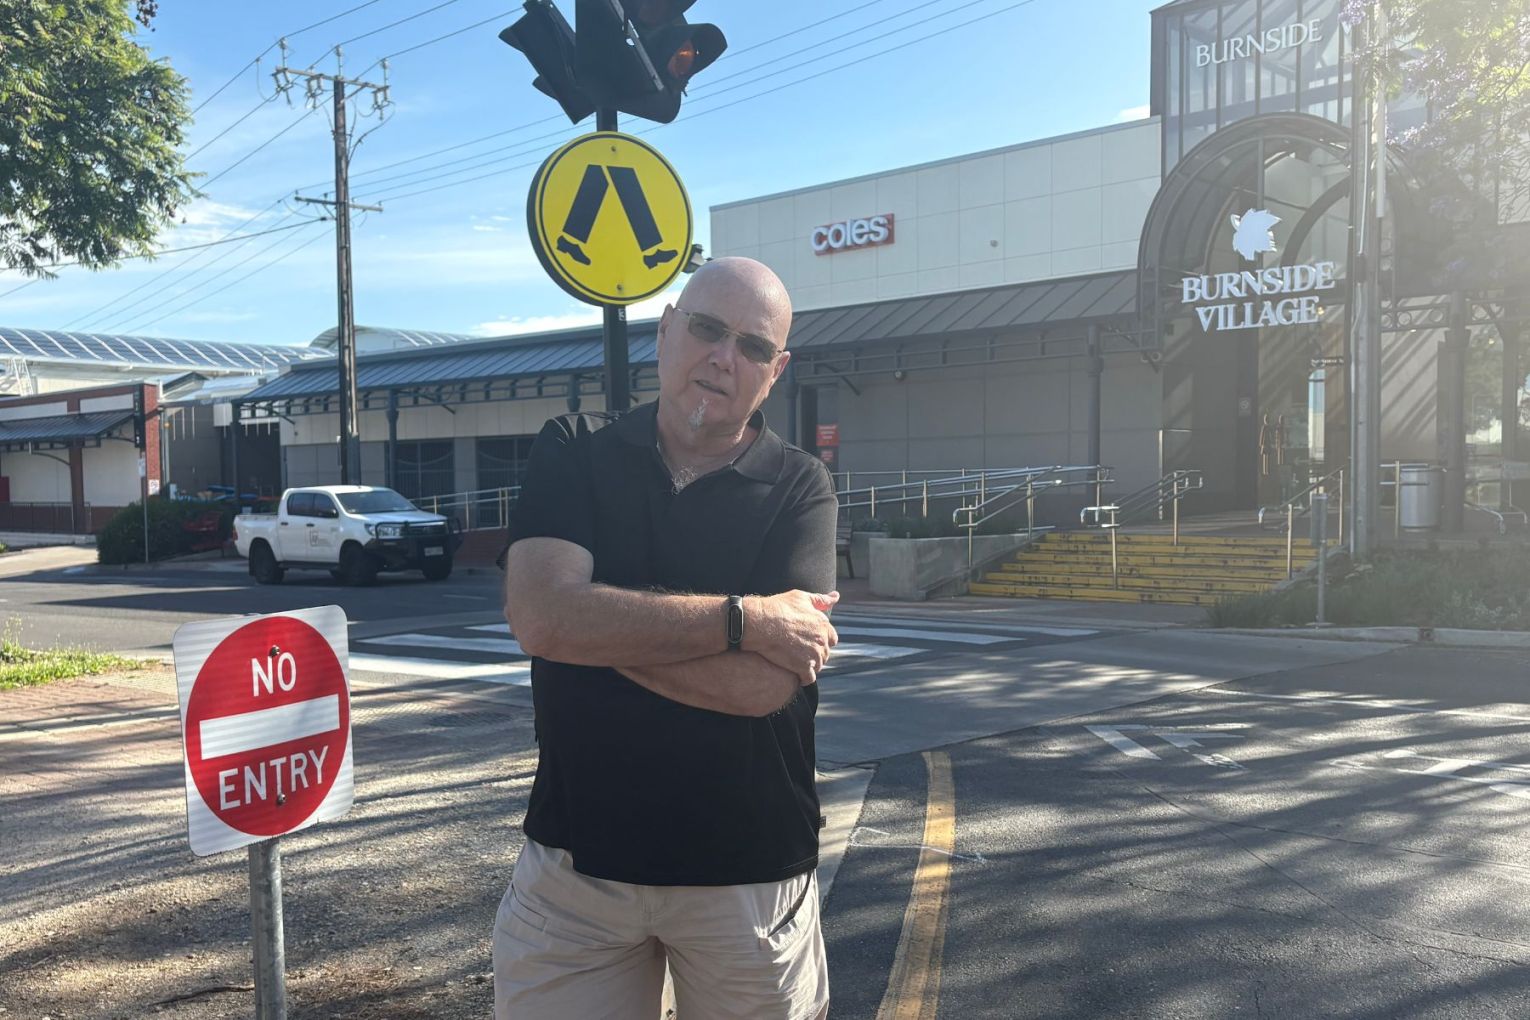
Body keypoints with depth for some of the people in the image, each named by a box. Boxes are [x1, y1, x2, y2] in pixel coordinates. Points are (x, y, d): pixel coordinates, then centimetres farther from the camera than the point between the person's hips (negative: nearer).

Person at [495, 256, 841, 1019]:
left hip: (746, 871, 0)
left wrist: (597, 623, -14)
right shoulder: (572, 454, -2)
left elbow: (764, 682, -18)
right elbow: (539, 617, -19)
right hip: (576, 861, 1)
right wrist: (743, 618, -20)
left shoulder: (799, 488, -6)